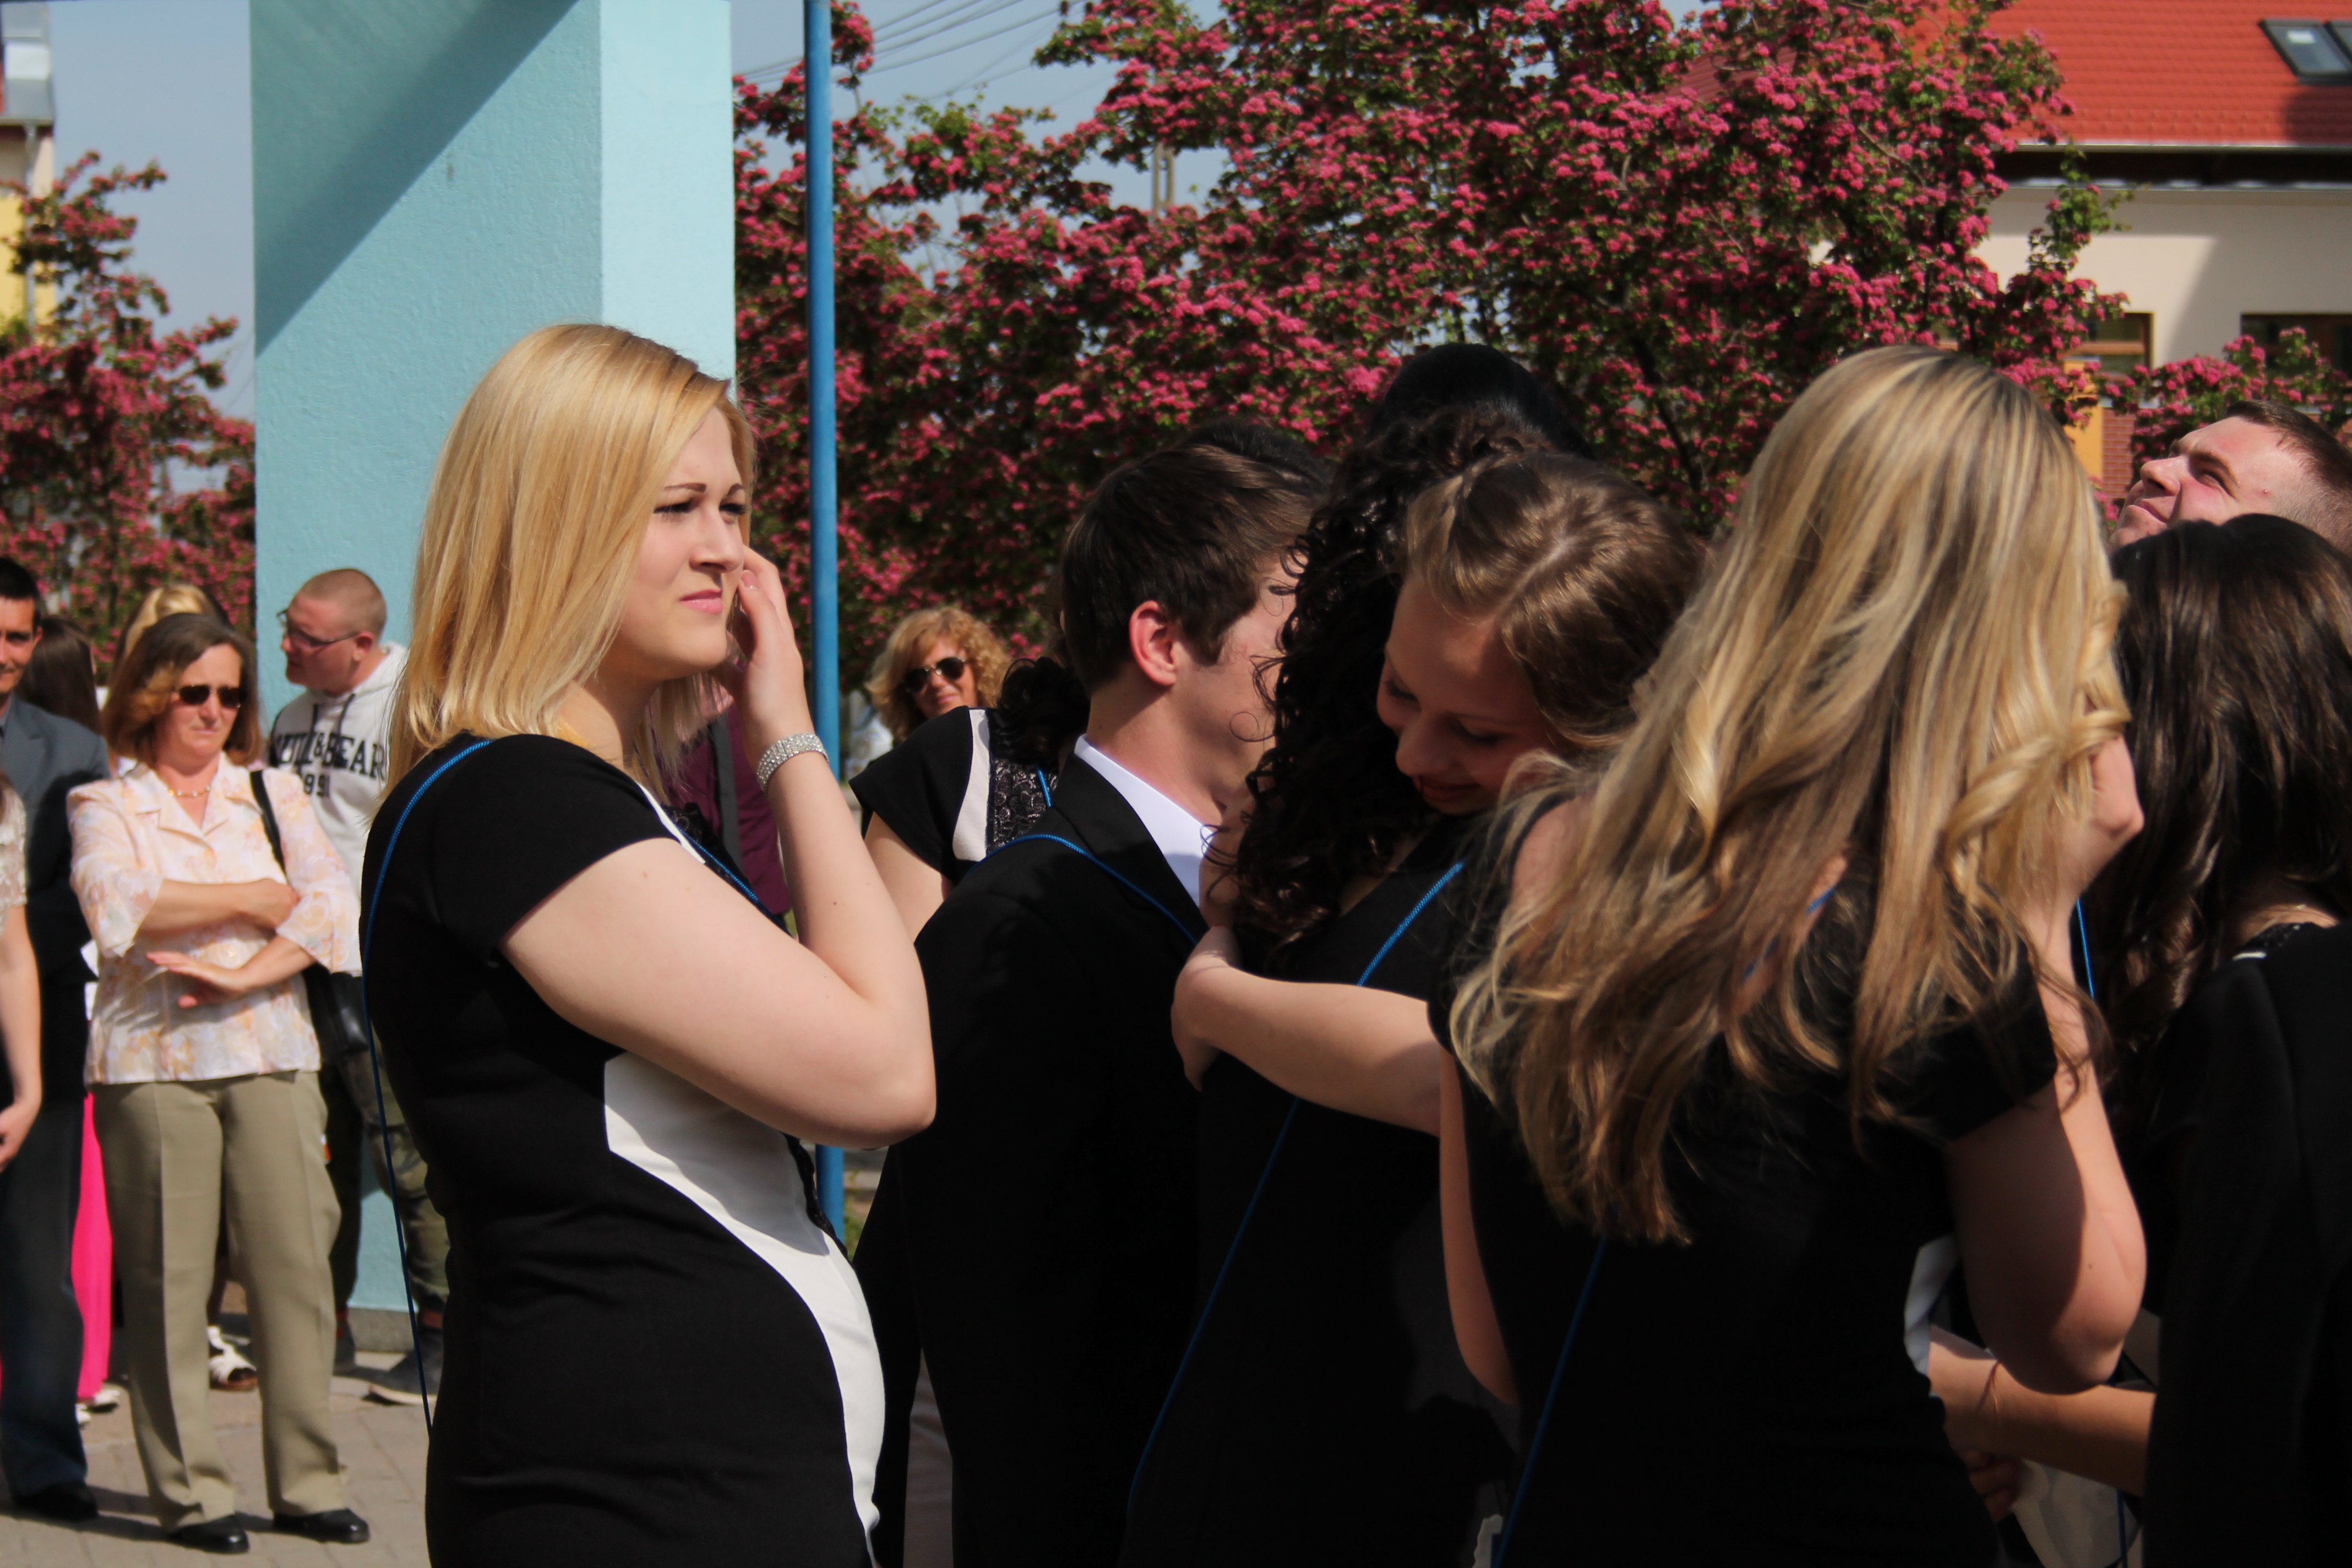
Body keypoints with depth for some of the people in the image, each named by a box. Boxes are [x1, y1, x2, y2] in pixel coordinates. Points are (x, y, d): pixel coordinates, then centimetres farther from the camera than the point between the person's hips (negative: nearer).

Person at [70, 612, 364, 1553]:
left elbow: (332, 905, 2)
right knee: (167, 1279, -4)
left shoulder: (273, 795, 16)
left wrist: (243, 975, -11)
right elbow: (114, 901, -12)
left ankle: (306, 1482, 3)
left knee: (294, 1263, -3)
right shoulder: (106, 806, 9)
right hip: (151, 1060, -2)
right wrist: (252, 900, -7)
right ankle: (188, 1491, 2)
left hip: (272, 1056, 2)